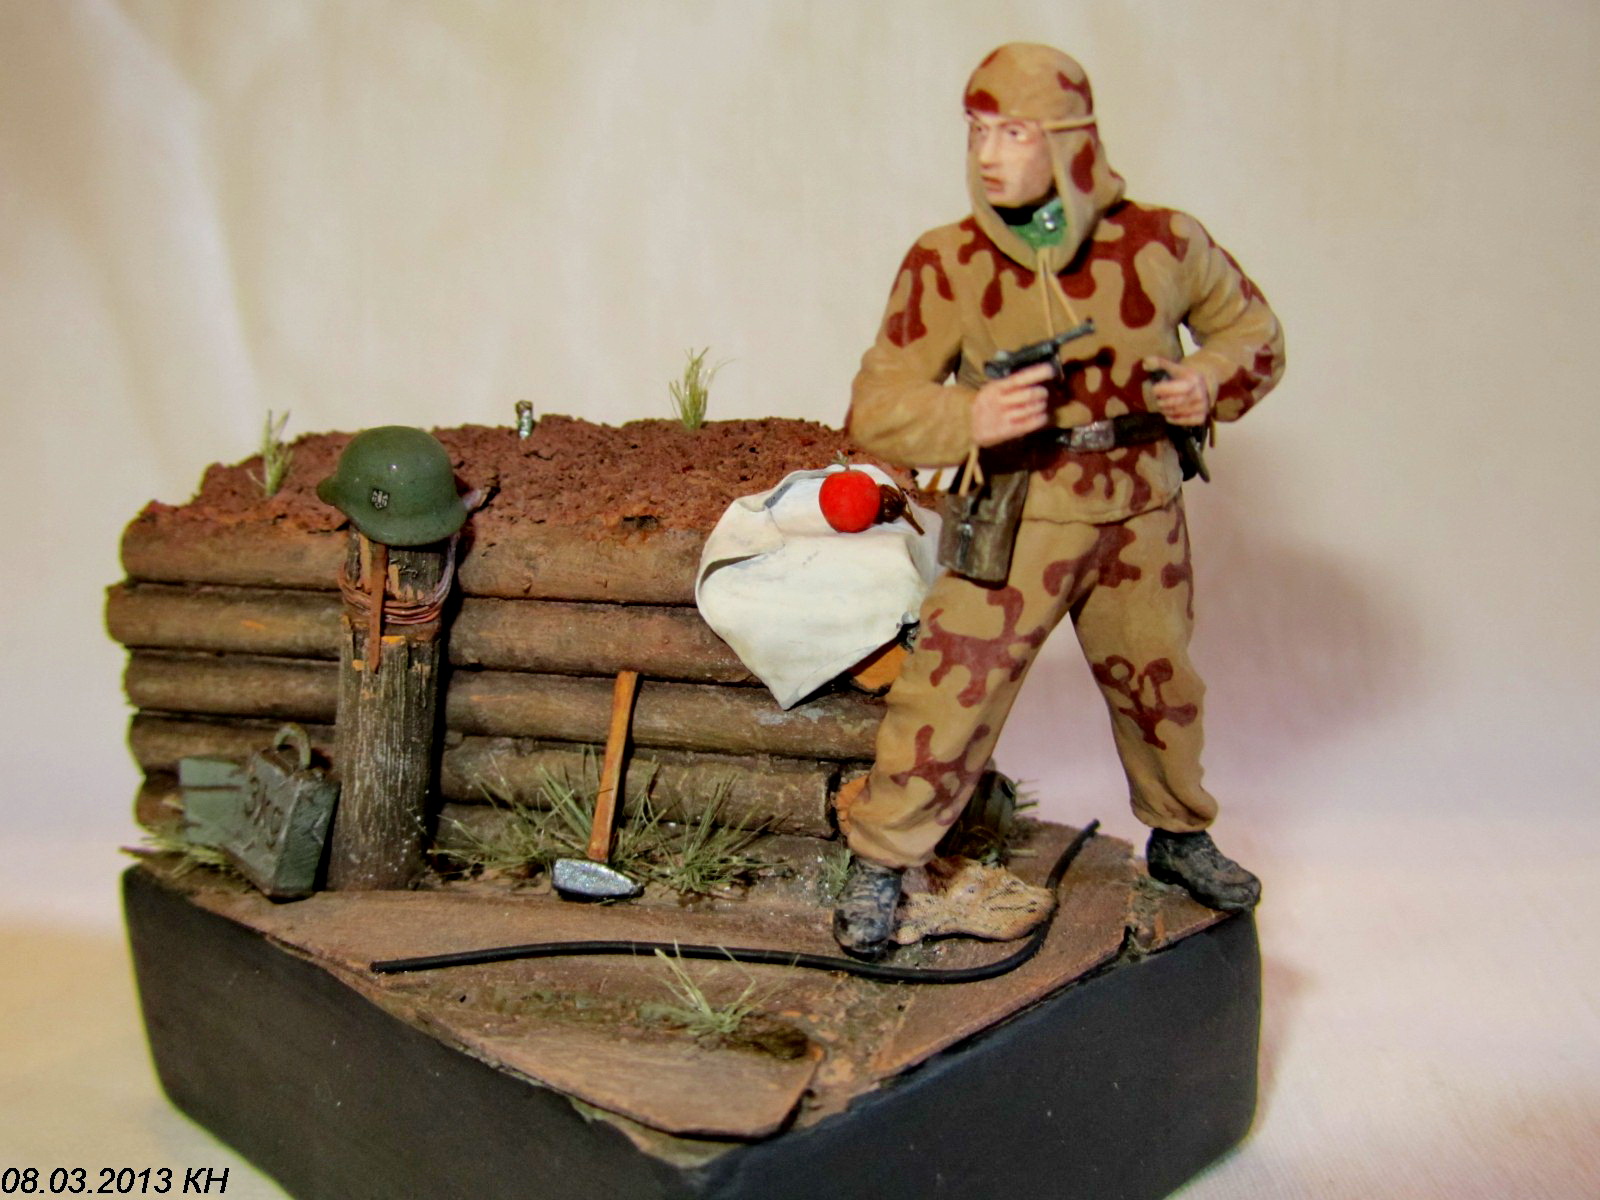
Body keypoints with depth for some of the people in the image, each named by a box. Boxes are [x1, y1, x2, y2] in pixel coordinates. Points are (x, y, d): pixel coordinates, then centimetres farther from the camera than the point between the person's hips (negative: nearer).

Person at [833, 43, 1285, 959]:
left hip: (1142, 519, 3)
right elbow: (876, 408, -12)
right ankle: (881, 863, 15)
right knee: (949, 698, -7)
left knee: (1164, 689, 20)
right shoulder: (947, 266, -13)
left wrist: (1213, 379, -13)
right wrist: (968, 418, -30)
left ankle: (1181, 836, 46)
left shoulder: (1165, 245, -8)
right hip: (1015, 524, -3)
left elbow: (1253, 326, 9)